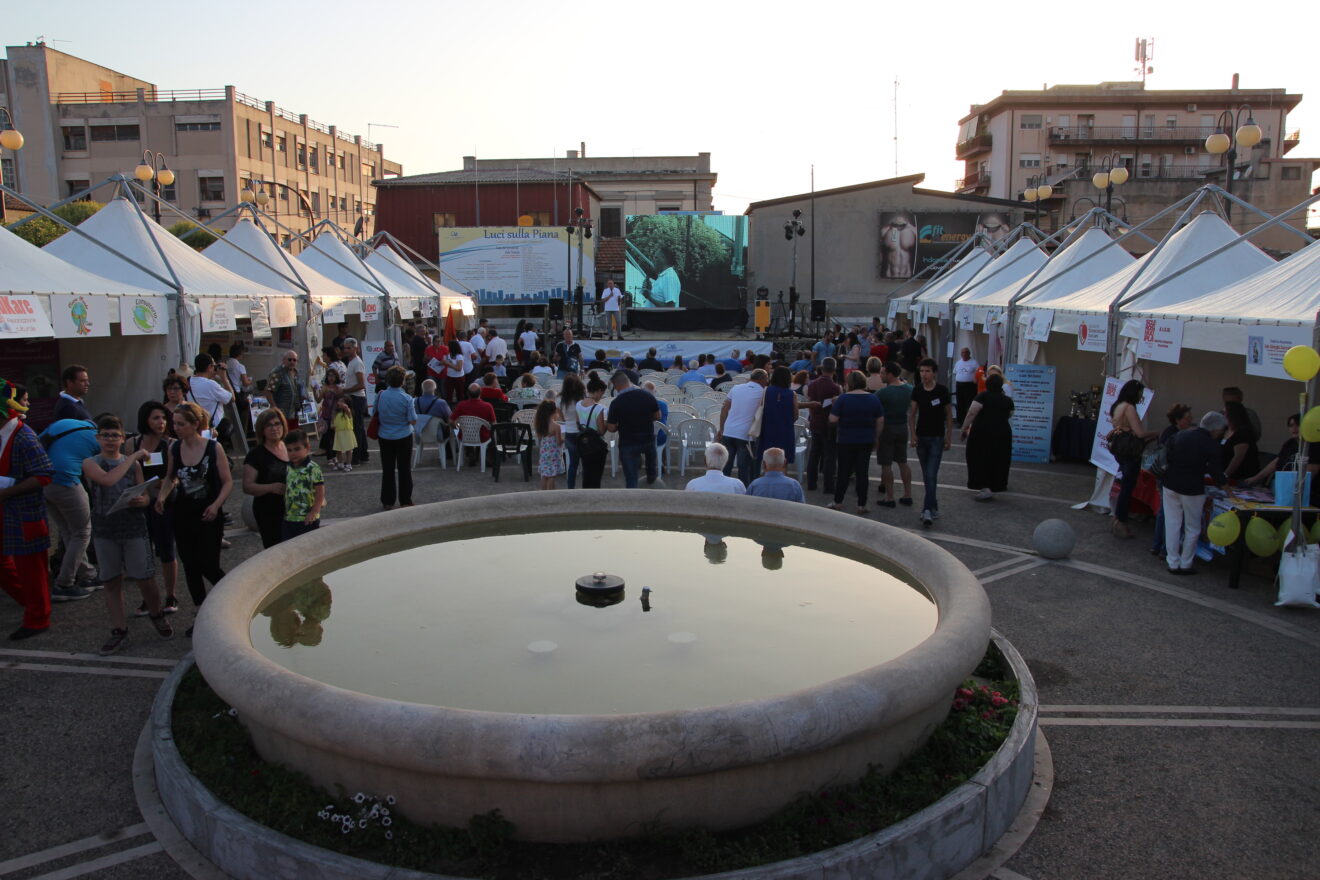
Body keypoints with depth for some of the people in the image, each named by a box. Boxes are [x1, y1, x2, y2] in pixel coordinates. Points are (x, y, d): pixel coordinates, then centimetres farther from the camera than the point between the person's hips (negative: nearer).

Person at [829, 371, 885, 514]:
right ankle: (861, 505, 7)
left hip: (846, 441, -2)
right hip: (866, 441, 2)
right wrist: (876, 438, 13)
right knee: (863, 472, 5)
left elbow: (832, 419, -13)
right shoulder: (873, 399, 1)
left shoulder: (843, 399, -10)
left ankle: (838, 502, 12)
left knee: (843, 472, 7)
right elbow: (880, 421, 3)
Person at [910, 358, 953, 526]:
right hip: (921, 437, 4)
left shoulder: (942, 391, -6)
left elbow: (949, 415, 0)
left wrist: (949, 437, -2)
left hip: (937, 438, -4)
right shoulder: (917, 391, 3)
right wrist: (912, 435, -2)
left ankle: (928, 509, -15)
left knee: (931, 474, -12)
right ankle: (933, 505, 23)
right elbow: (912, 414, 8)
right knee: (926, 475, 11)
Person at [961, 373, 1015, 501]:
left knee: (980, 461, 1)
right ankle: (993, 487, 19)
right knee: (997, 462, 14)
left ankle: (985, 488, -8)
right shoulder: (1007, 400, 7)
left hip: (982, 433, -5)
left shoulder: (983, 396, -8)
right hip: (1003, 433, 5)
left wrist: (964, 428, -9)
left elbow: (971, 413, -14)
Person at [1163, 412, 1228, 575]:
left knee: (1172, 525, 10)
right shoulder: (1211, 445, -12)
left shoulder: (1179, 435, 2)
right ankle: (1185, 564, 15)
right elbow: (1215, 470, -6)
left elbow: (1166, 458, 7)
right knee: (1192, 528, 12)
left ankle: (1173, 563, 14)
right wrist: (1223, 482, 13)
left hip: (1170, 485, 4)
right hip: (1192, 489, -4)